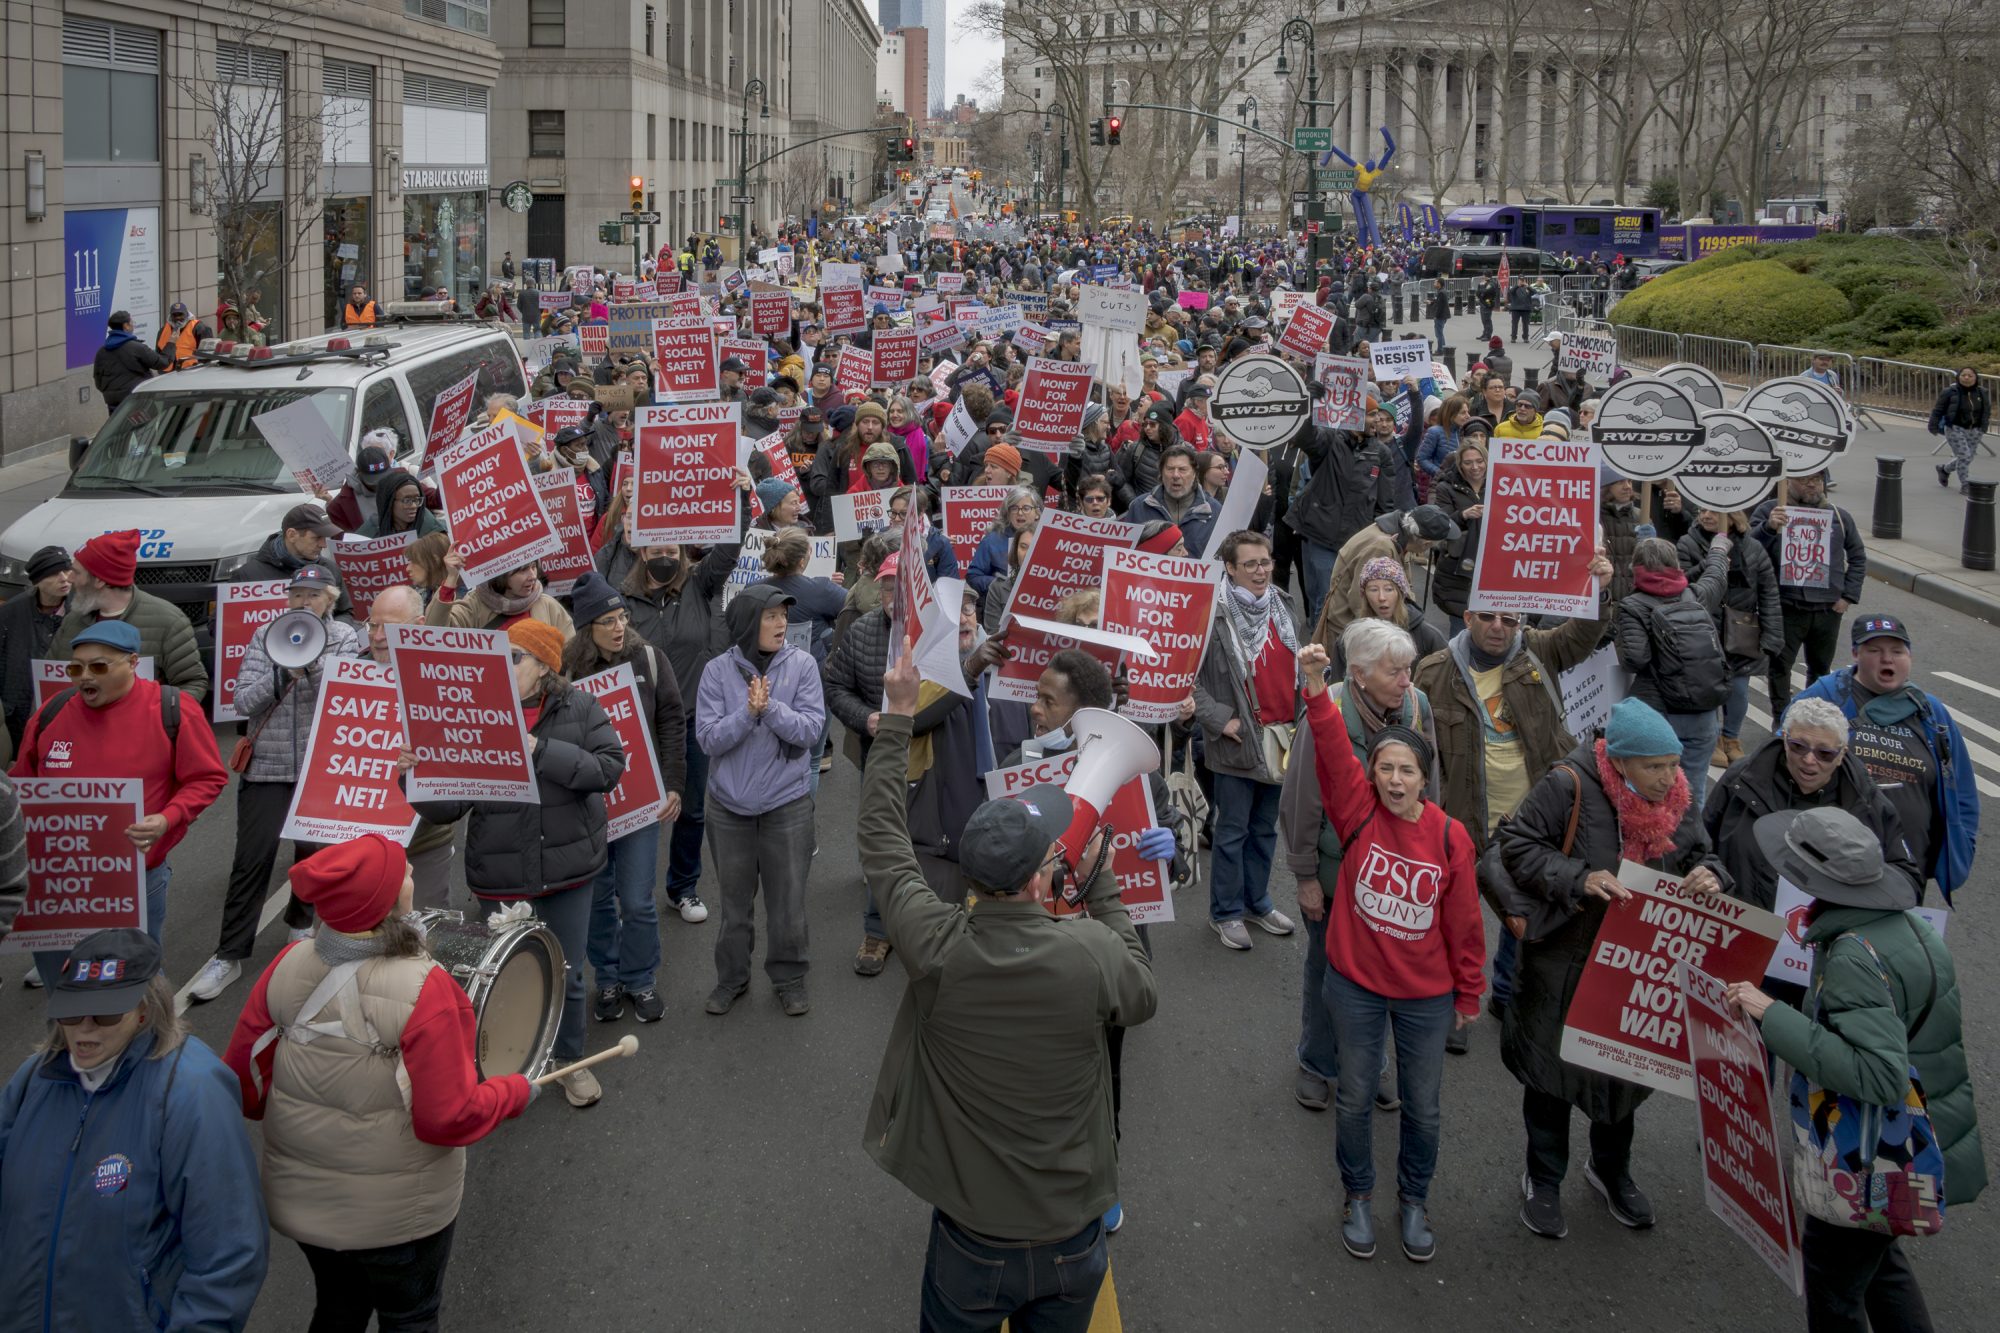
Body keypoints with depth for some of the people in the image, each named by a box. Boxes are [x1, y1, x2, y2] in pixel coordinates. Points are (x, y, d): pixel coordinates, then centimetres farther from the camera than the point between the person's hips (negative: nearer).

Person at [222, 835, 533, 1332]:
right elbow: (450, 1118, -24)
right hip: (398, 1212, -4)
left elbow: (243, 1083, -4)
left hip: (300, 1196, 5)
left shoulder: (288, 968, -13)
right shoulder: (423, 990, -27)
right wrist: (515, 1090, -7)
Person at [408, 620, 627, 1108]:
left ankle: (570, 1059, 34)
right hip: (501, 874, 0)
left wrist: (541, 750, -24)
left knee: (567, 974, 13)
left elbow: (609, 767, -18)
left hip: (568, 865, 0)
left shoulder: (580, 709, -5)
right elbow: (450, 805, -7)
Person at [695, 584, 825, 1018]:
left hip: (787, 802, -1)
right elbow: (709, 738, -12)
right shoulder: (718, 670, -7)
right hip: (730, 803, 1)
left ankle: (789, 978, 26)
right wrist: (748, 712, -26)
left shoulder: (802, 664, -7)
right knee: (734, 900, 15)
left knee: (788, 900, 8)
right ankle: (731, 978, 31)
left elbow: (811, 729, -13)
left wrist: (771, 708, -26)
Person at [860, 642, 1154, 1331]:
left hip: (970, 1245, 0)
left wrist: (898, 715, 5)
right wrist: (1101, 887, 9)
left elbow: (880, 836, -4)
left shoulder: (934, 948, -20)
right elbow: (1142, 996, 2)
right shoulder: (1093, 953, -23)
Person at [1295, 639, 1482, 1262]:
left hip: (1426, 993, 0)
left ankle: (1414, 1200, 37)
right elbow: (1334, 753, -28)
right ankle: (1357, 1196, 36)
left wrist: (1470, 995, 5)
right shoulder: (1359, 812, -12)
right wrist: (1316, 690, -43)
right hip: (1355, 984, 0)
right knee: (1356, 1098, 15)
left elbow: (1464, 922, -3)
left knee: (1422, 1106, 14)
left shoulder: (1449, 836, -12)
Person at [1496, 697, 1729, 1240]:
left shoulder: (1677, 799, -7)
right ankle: (1543, 1183, 33)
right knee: (1551, 1071, 13)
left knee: (1625, 1069, 21)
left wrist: (1709, 875, -20)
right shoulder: (1569, 787, -23)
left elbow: (1700, 855, 5)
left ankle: (1611, 1171, 46)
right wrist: (1578, 880, -30)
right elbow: (1517, 844, -18)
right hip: (1561, 962, -4)